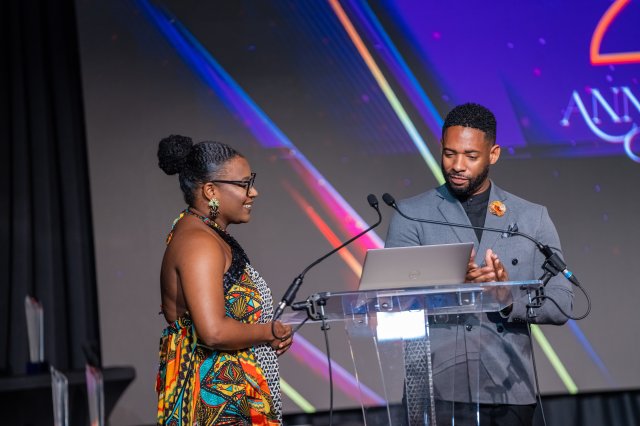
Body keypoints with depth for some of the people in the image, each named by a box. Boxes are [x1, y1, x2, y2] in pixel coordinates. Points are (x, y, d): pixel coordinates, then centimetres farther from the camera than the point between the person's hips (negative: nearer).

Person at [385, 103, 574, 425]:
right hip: (439, 389, -2)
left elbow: (562, 304, 4)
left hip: (509, 389, 2)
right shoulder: (411, 215, 4)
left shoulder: (532, 218, 9)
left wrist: (509, 299, -15)